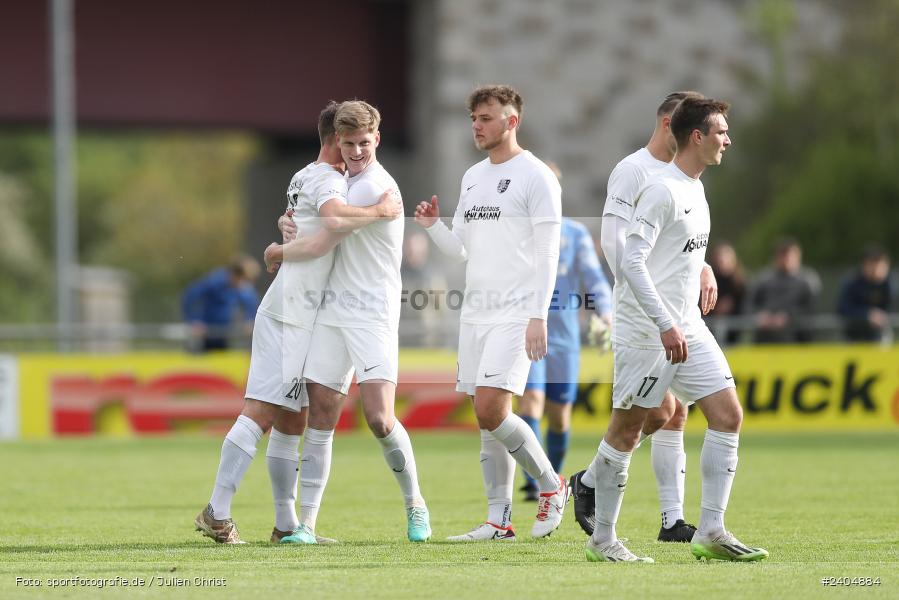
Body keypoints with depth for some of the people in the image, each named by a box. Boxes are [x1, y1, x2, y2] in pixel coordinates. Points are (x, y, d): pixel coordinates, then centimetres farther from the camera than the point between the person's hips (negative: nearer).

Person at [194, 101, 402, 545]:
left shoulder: (305, 177, 19)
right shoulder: (326, 180, -11)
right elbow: (334, 217, -33)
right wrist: (379, 212, -20)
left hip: (286, 313, 10)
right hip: (292, 318, -10)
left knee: (292, 420, 10)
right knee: (263, 411, -14)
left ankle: (286, 523, 12)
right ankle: (218, 512, -17)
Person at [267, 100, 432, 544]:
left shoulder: (376, 187, -15)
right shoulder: (349, 181, 15)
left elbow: (318, 246, -12)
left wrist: (280, 253, 6)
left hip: (373, 315, -8)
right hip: (333, 311, 8)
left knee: (379, 418, -16)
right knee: (320, 414, 1)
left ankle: (414, 503, 7)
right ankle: (306, 522, 0)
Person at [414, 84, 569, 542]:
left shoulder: (535, 176, -6)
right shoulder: (472, 177, 17)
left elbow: (546, 251, -11)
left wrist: (538, 316, -17)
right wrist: (433, 226, 1)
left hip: (514, 313, -8)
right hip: (475, 311, 8)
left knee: (490, 410, -16)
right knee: (488, 417, 5)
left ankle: (551, 485, 2)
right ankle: (499, 520, 8)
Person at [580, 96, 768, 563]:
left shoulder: (695, 190, 14)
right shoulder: (662, 190, -15)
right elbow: (632, 262, -22)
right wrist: (666, 325, -25)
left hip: (687, 331, 9)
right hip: (645, 332, -9)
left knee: (728, 416, -2)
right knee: (626, 431, -1)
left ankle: (710, 533, -1)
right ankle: (602, 539, 9)